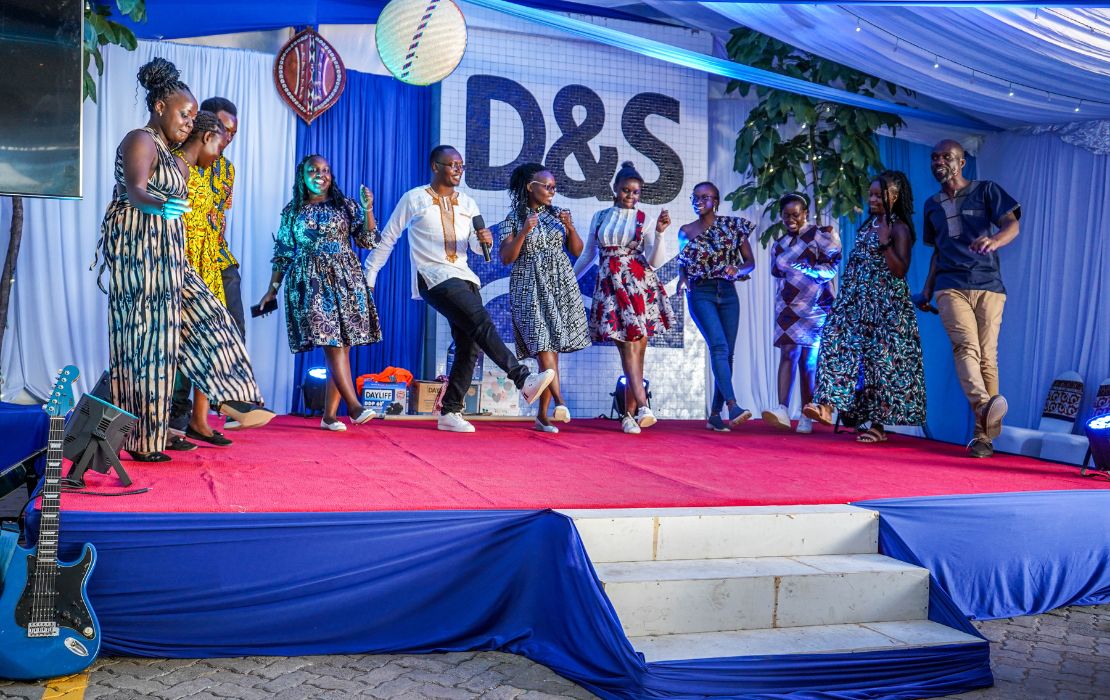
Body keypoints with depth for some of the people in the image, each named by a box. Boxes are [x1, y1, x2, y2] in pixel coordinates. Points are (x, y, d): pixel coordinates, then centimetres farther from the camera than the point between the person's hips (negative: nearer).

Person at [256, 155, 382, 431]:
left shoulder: (346, 206, 11)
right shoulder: (292, 211, 12)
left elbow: (368, 241, 4)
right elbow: (282, 253, 14)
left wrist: (368, 209, -9)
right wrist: (272, 289, 10)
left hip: (345, 279, 2)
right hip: (310, 283, -1)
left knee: (341, 345, -3)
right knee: (332, 344, -15)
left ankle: (329, 414, 3)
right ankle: (354, 406, -22)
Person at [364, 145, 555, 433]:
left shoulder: (467, 204, 18)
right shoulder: (414, 199, 5)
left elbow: (476, 246, 11)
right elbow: (388, 237, 10)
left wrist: (484, 240, -13)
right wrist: (370, 274, 9)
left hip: (464, 276, 6)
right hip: (432, 277, -6)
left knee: (470, 345, -1)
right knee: (482, 322, -25)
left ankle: (450, 412, 7)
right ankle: (524, 379, -34)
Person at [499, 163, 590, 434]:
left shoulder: (557, 214, 11)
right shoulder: (513, 219, 2)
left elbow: (577, 251, 9)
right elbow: (506, 258, -5)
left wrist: (570, 227, -8)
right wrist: (523, 232, -18)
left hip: (560, 285, 3)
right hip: (530, 288, -3)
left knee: (551, 349, 1)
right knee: (542, 345, -17)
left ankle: (543, 414, 7)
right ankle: (560, 402, -26)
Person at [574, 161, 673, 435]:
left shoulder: (644, 220, 8)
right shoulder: (599, 217, 14)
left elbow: (655, 262, 0)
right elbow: (588, 255, 22)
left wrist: (659, 233, -13)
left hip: (639, 287, -1)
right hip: (610, 287, 1)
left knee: (636, 349, -5)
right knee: (628, 348, -11)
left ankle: (630, 413, 3)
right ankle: (643, 406, -20)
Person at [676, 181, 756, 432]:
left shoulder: (732, 226, 6)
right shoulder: (686, 231, 8)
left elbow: (750, 261, 7)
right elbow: (682, 264, 17)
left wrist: (738, 270, -14)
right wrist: (682, 279, -4)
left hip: (727, 293, 2)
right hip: (700, 293, -2)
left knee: (727, 353, 1)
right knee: (718, 346, -20)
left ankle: (715, 414, 7)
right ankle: (732, 406, -31)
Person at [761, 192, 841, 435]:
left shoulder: (820, 235, 2)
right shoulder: (779, 245, 17)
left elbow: (832, 266, -5)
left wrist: (811, 271, -20)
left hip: (815, 306, -3)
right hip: (788, 306, 3)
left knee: (808, 360, -2)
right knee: (788, 353, -12)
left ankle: (806, 416, 4)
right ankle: (783, 410, -23)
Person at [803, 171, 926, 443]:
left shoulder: (899, 228, -6)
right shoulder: (869, 224, 17)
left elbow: (900, 271, -15)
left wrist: (886, 243, -24)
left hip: (886, 305, -7)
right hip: (856, 301, 7)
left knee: (880, 358, -4)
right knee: (838, 344, -10)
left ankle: (877, 423, 3)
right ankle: (827, 405, -19)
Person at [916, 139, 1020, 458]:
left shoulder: (986, 190, 9)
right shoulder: (932, 204, 21)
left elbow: (1012, 225, -5)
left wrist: (994, 241, -28)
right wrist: (927, 290, 20)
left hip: (988, 286, -2)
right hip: (950, 287, 2)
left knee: (987, 357, -5)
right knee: (966, 346, -23)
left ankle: (983, 435, 0)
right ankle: (984, 406, -45)